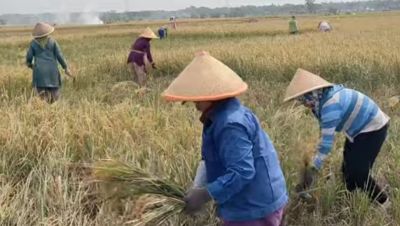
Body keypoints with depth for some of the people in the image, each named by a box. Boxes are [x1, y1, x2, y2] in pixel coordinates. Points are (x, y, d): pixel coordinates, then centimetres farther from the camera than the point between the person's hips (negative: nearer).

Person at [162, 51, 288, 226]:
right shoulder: (221, 116, 6)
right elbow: (211, 158, 11)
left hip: (254, 208, -10)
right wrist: (198, 187, -1)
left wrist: (205, 195, -24)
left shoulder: (231, 124, -27)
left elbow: (242, 172, -29)